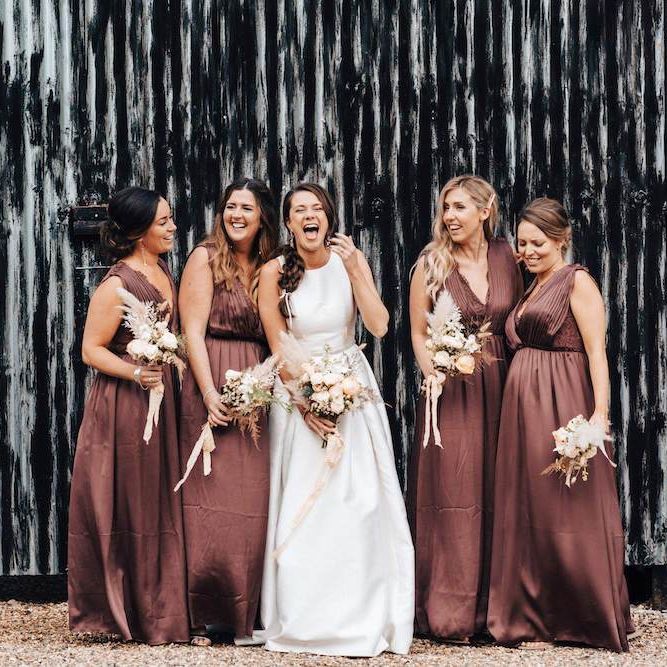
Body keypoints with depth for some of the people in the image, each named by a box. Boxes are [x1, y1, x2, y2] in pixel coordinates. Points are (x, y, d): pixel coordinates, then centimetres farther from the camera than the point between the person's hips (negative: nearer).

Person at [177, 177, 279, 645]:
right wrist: (210, 394, -17)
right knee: (211, 500, -6)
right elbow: (193, 331, -9)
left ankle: (246, 614, 10)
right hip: (212, 386, -5)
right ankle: (200, 616, -1)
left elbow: (273, 338, 14)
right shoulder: (206, 259, -1)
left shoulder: (268, 269, 14)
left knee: (253, 501, 4)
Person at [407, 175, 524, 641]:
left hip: (499, 387, 3)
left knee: (496, 493, 5)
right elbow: (419, 334, 3)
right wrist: (435, 376, -11)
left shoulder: (505, 258, 6)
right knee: (451, 496, -5)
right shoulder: (432, 264, -1)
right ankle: (449, 612, 1)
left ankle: (491, 606, 13)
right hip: (450, 388, -3)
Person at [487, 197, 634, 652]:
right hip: (524, 407, 8)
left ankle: (594, 621, 2)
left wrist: (600, 412, -24)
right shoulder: (531, 287, 19)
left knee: (567, 509, -6)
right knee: (528, 510, 8)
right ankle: (540, 619, 15)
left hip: (563, 404, -8)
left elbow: (597, 350, -14)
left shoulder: (577, 281, -5)